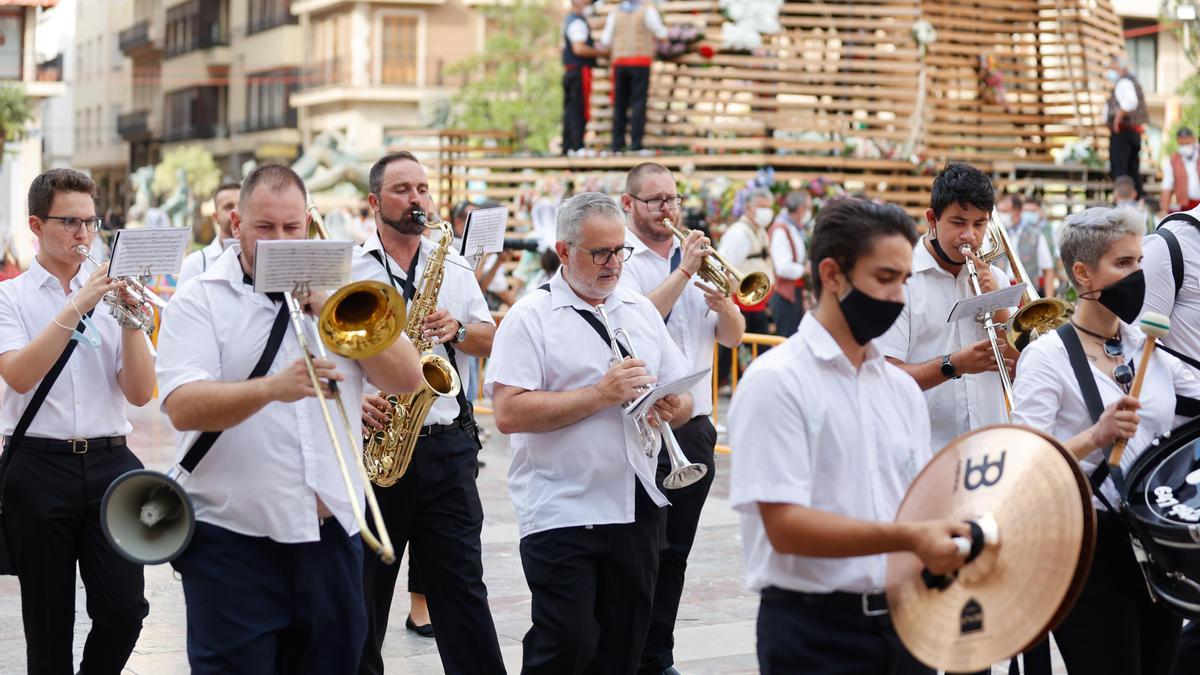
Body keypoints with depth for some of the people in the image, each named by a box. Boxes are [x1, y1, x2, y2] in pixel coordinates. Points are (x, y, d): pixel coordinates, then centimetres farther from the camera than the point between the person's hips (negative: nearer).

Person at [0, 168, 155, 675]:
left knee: (124, 610, -3)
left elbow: (140, 394, 2)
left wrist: (130, 319, -10)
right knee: (49, 622, 5)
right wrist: (76, 307, -19)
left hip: (109, 462, 2)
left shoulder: (112, 294, 11)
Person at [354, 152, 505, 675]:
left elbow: (489, 341, 12)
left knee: (461, 583, 1)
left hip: (447, 448, 2)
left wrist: (456, 330, -8)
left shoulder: (453, 267, 12)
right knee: (363, 588, 8)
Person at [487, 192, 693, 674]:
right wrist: (600, 395, -18)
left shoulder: (641, 311, 14)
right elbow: (508, 413, -16)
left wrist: (673, 407, -9)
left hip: (638, 508, 6)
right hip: (561, 514, -5)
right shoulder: (530, 318, -4)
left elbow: (683, 398, 16)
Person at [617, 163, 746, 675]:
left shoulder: (698, 257, 13)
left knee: (674, 553, 11)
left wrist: (722, 302, -10)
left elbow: (733, 336, 9)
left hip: (694, 428, 6)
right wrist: (684, 273, -20)